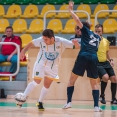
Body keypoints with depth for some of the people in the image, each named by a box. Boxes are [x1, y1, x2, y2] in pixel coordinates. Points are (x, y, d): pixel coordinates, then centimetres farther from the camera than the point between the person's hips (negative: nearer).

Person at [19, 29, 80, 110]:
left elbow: (77, 47, -24)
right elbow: (31, 43, -6)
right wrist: (23, 51, -14)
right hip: (41, 63, -2)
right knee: (37, 81, -14)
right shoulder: (41, 40, -25)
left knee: (47, 85, 7)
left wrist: (76, 43, -45)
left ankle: (40, 102, 23)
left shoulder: (61, 42, -26)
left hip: (53, 66, 2)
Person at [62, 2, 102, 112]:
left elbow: (78, 20, 2)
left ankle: (69, 102, 3)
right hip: (94, 58, 4)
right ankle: (96, 106, -2)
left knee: (72, 79, 10)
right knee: (94, 83, 11)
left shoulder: (86, 31, 12)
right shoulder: (97, 36, 26)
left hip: (83, 56, -4)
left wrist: (70, 10, 15)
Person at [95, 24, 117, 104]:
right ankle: (102, 95, -1)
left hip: (106, 63, 6)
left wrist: (111, 60, 8)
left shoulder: (106, 41, 9)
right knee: (105, 77, -25)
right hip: (97, 63, -6)